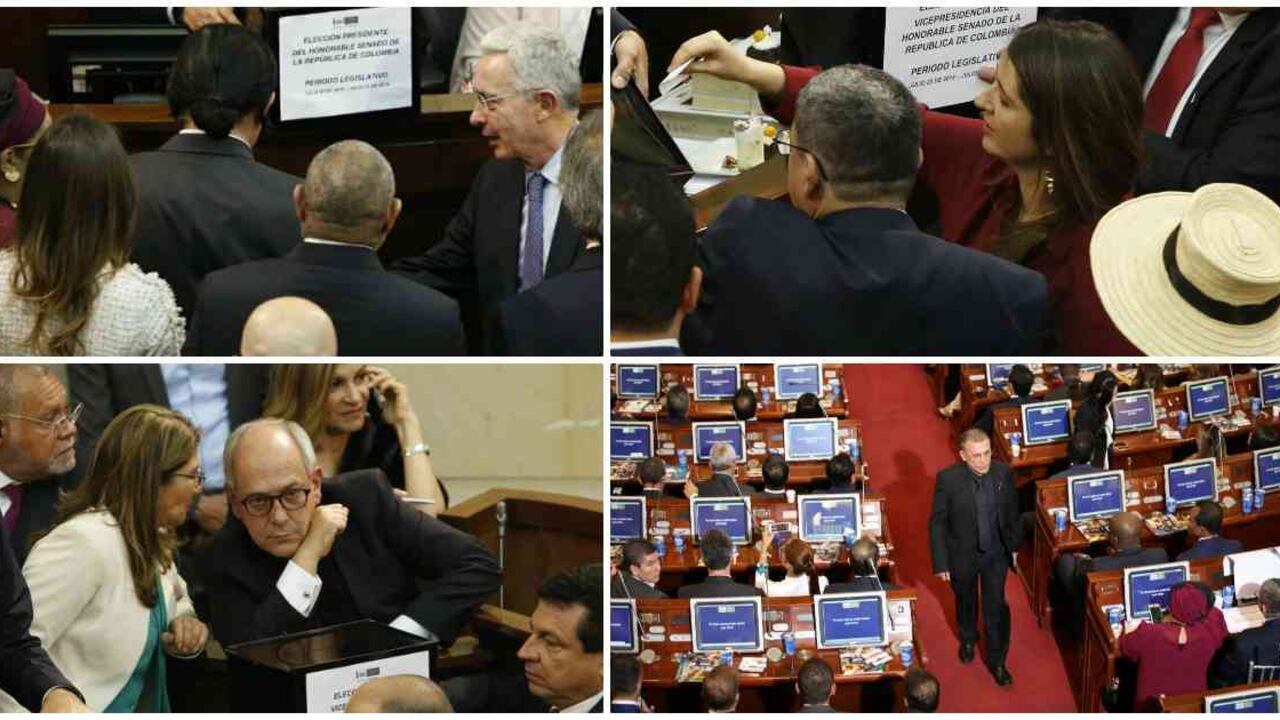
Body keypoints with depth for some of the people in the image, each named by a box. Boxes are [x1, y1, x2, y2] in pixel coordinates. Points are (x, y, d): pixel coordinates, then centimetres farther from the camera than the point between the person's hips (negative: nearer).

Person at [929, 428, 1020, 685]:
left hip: (996, 554, 1)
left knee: (996, 607, 7)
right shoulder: (948, 479, -24)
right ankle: (968, 639, 53)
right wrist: (941, 562, -13)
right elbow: (937, 522, -15)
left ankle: (997, 661, 26)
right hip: (962, 555, -1)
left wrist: (1015, 545, 8)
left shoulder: (1003, 473, -16)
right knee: (965, 602, 24)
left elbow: (1012, 512, 0)